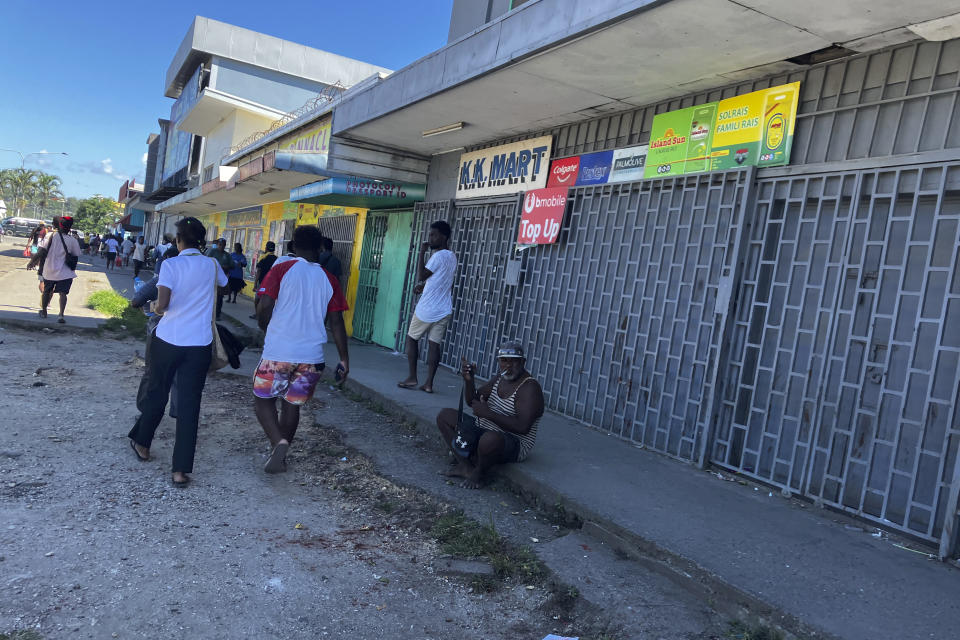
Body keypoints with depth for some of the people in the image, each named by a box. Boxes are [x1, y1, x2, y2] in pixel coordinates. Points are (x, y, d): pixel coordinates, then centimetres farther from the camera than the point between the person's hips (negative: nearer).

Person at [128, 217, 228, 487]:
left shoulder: (171, 264, -7)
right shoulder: (212, 265, 3)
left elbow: (163, 304, -16)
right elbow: (224, 282, 27)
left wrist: (156, 307, 6)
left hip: (168, 339, -1)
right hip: (199, 344, 1)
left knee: (156, 394, 19)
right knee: (189, 403, 2)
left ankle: (142, 443, 40)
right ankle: (181, 470, 2)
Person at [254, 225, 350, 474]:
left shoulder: (281, 270, -3)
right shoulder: (329, 280, 5)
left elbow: (264, 309, -9)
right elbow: (336, 322, 3)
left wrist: (266, 329, 12)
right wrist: (344, 358, 8)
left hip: (278, 352, -3)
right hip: (312, 356, 3)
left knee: (263, 399, 14)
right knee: (292, 404, 18)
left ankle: (279, 443, -8)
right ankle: (280, 456, 26)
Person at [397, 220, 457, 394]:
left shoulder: (439, 256, -15)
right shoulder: (452, 257, 14)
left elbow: (421, 275, -15)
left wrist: (422, 252, -12)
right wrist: (424, 285, 11)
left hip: (427, 309, -7)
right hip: (444, 310, 7)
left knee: (411, 339, 8)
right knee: (435, 344, 5)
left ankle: (412, 378, 8)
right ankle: (429, 383, 2)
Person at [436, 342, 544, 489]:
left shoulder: (529, 387, -19)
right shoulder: (500, 378, 7)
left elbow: (523, 427, -31)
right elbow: (472, 401, 9)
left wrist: (487, 413, -30)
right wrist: (469, 381, -12)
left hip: (513, 445, -9)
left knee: (490, 439, -43)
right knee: (444, 416, 5)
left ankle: (478, 473, -9)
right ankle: (466, 466, -11)